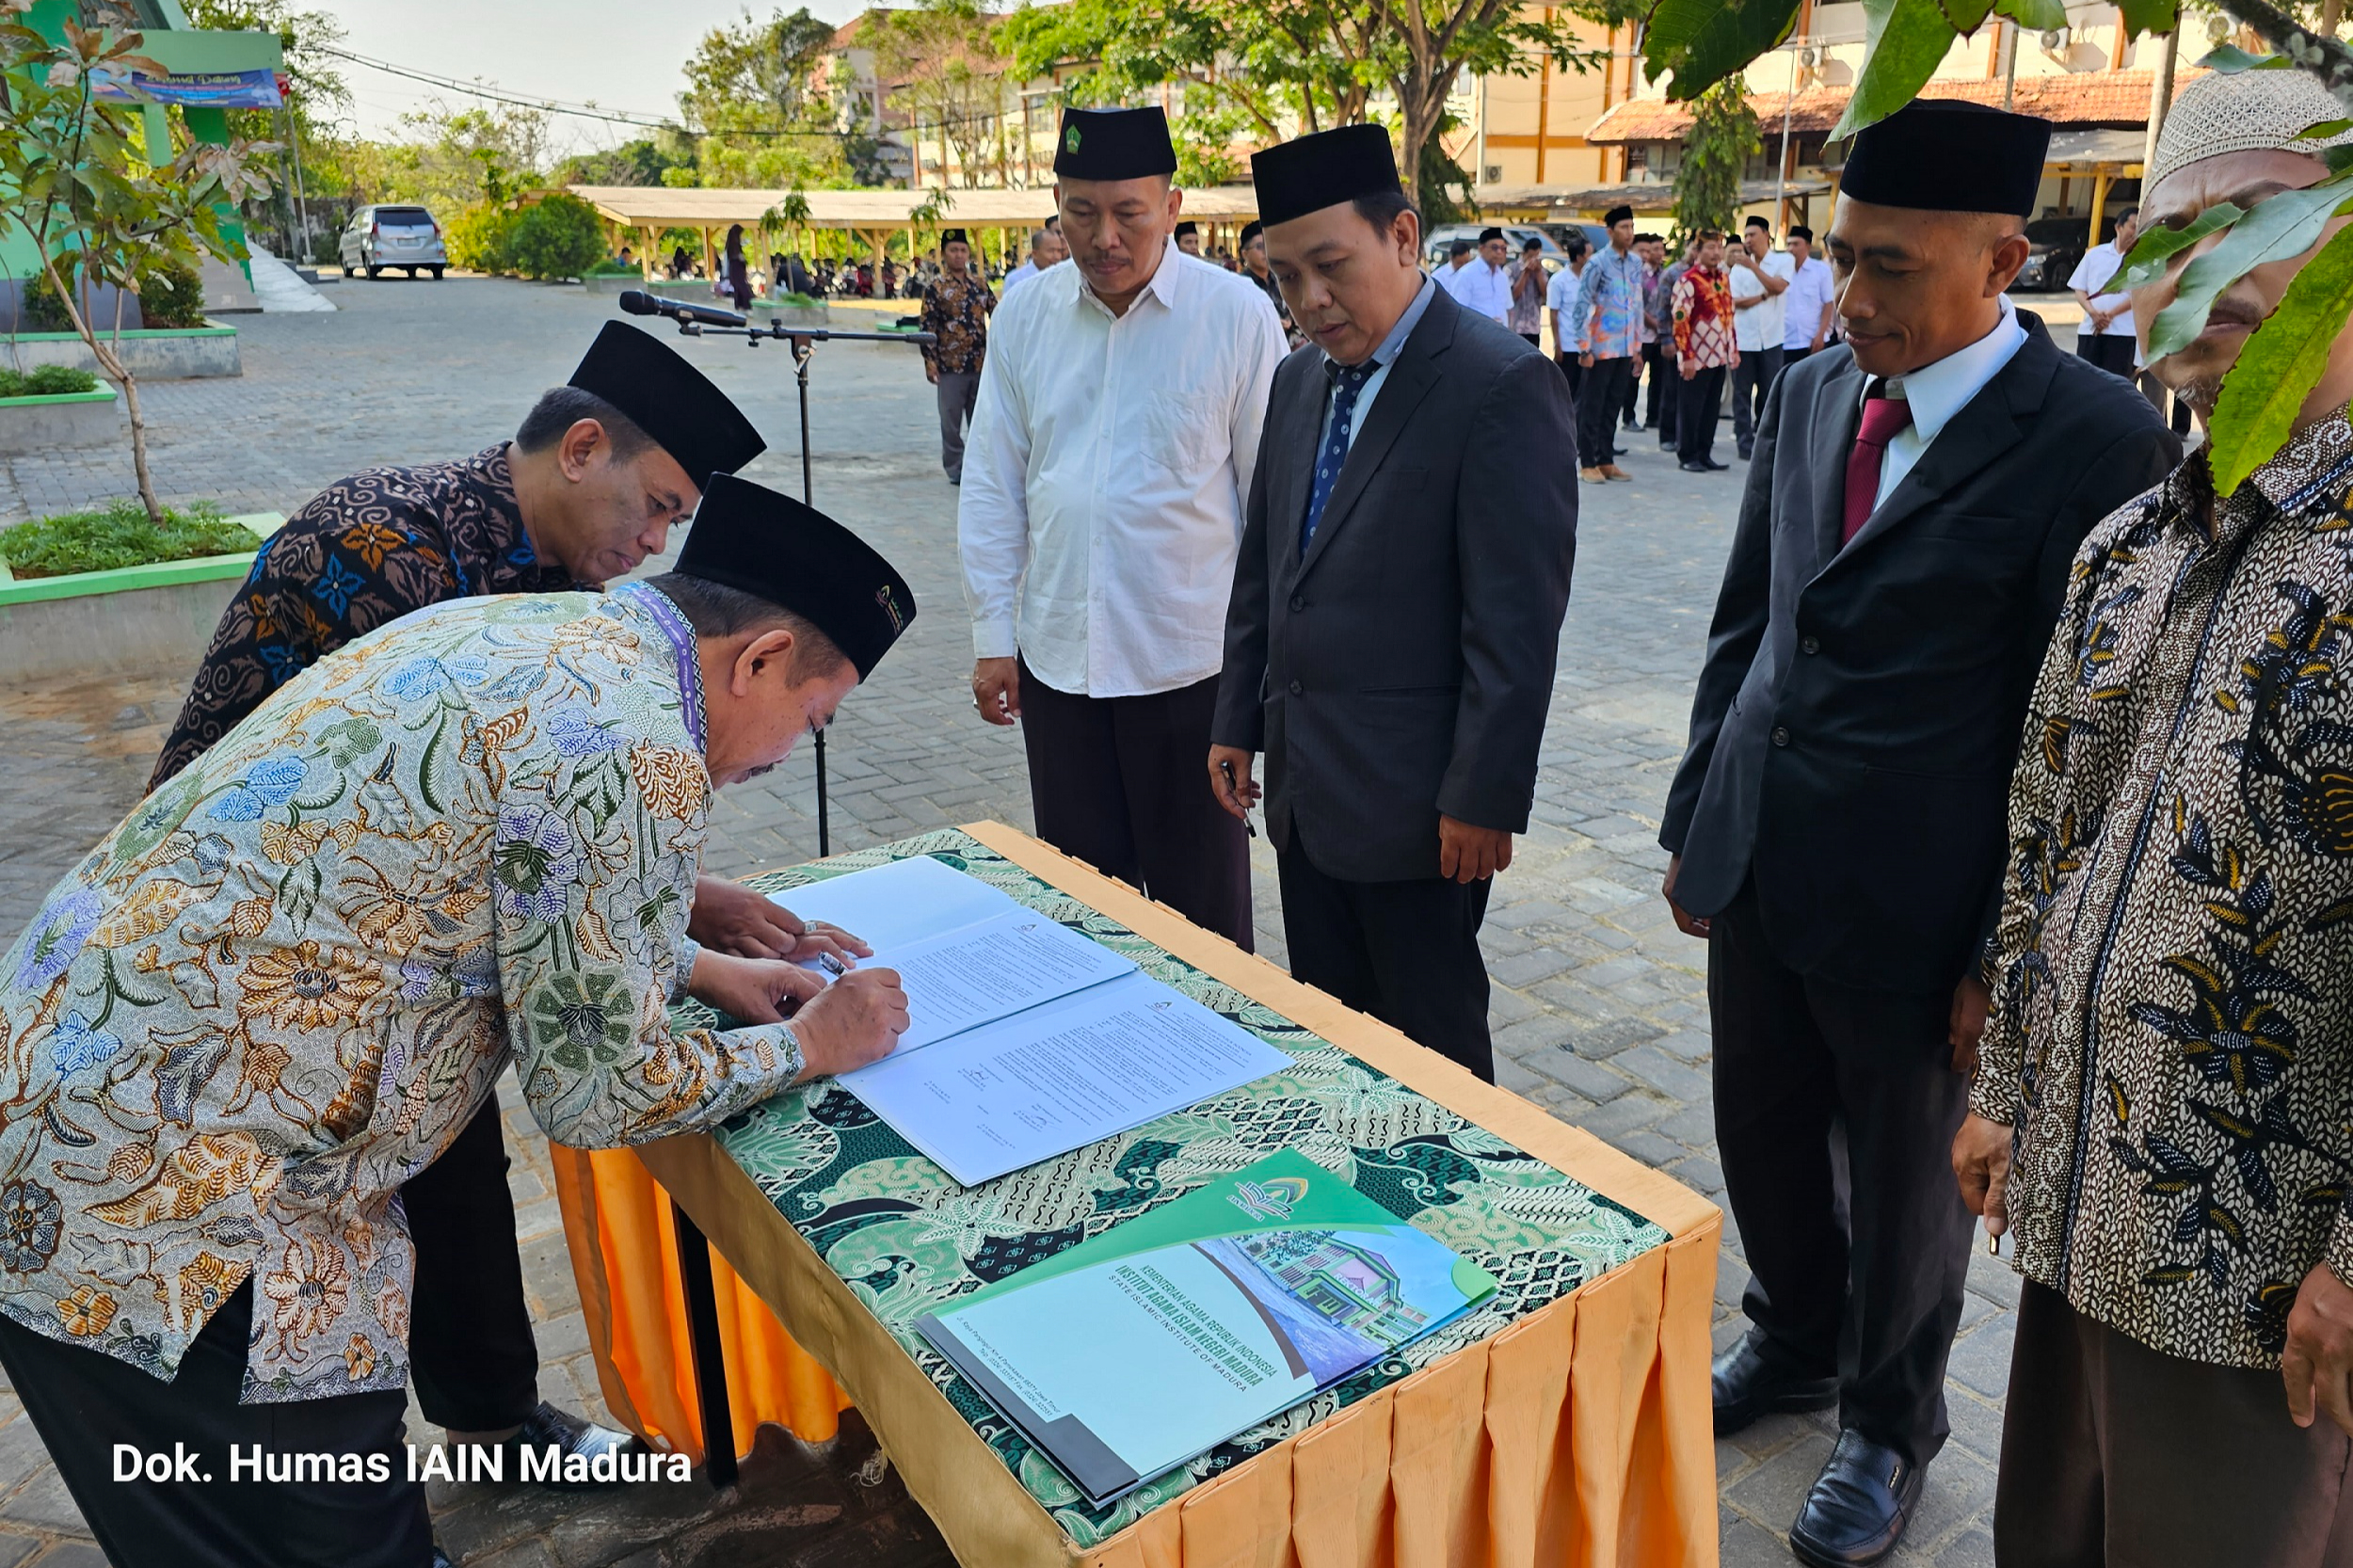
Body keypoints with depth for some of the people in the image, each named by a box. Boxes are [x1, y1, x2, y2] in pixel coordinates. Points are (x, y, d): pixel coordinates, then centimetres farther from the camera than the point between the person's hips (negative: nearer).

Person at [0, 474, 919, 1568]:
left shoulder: (527, 633, 8)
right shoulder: (635, 745, -20)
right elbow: (596, 1093, -13)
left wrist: (694, 967, 19)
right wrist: (806, 1046, 1)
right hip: (146, 1191, -9)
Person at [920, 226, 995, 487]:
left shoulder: (979, 284, 8)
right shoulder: (934, 289, -4)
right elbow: (928, 328, -7)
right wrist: (930, 363, -13)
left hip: (981, 364, 4)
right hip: (951, 367, -4)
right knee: (951, 420, 4)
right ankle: (956, 469, 13)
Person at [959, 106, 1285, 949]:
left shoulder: (1237, 315, -6)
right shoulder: (1026, 311, 4)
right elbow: (992, 482, 8)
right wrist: (993, 635, 6)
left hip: (1190, 660, -3)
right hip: (1056, 658, 4)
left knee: (1201, 904, 9)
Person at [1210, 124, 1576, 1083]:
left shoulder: (1501, 385, -14)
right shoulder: (1300, 379, 10)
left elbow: (1517, 619, -17)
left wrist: (1485, 798, -17)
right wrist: (1238, 723, 14)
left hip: (1415, 801, -7)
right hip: (1303, 788, 7)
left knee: (1433, 1055, 8)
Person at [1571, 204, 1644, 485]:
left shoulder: (1636, 262, 10)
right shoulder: (1597, 264, -9)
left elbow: (1637, 304, 16)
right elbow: (1581, 306, -9)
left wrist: (1638, 346, 14)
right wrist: (1584, 348, -12)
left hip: (1626, 349, 6)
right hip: (1601, 348, -6)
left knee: (1613, 407, 10)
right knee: (1592, 407, 0)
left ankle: (1606, 461, 16)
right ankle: (1587, 463, 6)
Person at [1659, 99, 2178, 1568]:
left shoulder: (2100, 440, -15)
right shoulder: (1811, 394, 3)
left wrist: (2012, 955, -10)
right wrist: (1695, 820, 10)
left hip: (1913, 901, -5)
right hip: (1756, 868, 6)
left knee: (1906, 1181, 15)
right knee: (1763, 1137, 21)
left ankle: (1891, 1423, 42)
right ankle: (1795, 1342, 49)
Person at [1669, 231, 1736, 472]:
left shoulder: (1722, 278, 14)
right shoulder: (1688, 280, -10)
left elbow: (1729, 315, 20)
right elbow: (1680, 320, -14)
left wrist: (1734, 349, 16)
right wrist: (1686, 357, -17)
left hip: (1720, 356, 7)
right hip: (1697, 358, -7)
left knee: (1711, 407, 10)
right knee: (1691, 408, 1)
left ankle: (1704, 454, 18)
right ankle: (1687, 457, 9)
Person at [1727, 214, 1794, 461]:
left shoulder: (1784, 260, 6)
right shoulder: (1739, 267, 9)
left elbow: (1778, 287, -12)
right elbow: (1734, 301, 0)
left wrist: (1752, 265, -13)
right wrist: (1763, 296, -10)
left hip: (1771, 337, -1)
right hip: (1743, 337, 1)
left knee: (1769, 392, 3)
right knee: (1742, 393, 1)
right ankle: (1745, 442, 5)